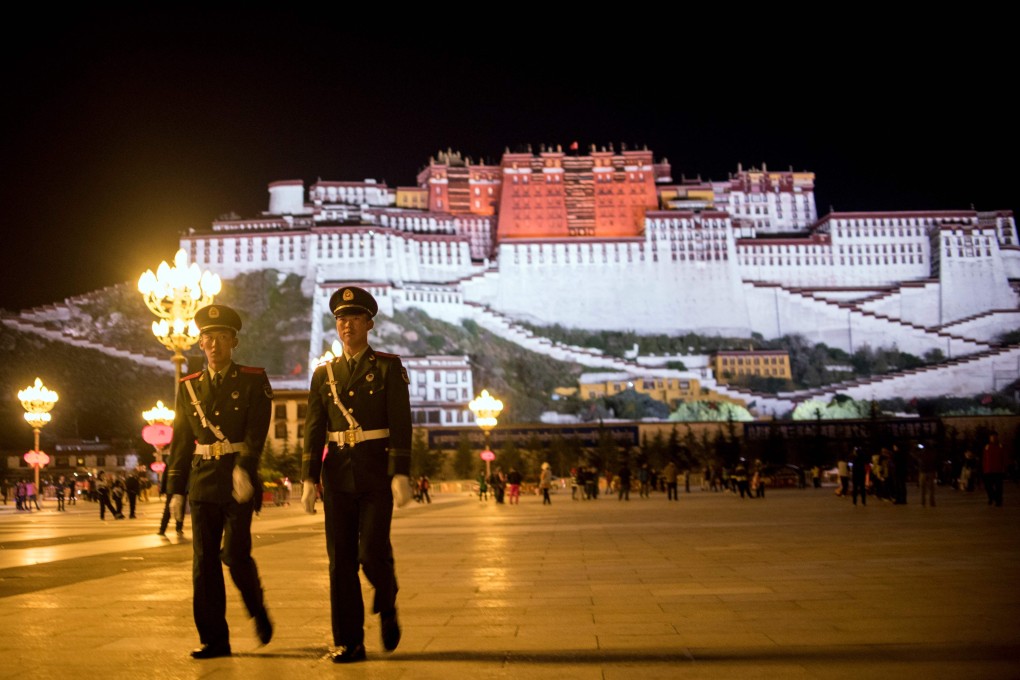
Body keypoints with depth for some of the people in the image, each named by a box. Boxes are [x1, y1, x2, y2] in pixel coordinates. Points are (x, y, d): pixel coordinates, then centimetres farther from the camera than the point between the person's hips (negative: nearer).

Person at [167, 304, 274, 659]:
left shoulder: (254, 381, 0)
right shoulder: (189, 386, 12)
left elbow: (256, 431, -12)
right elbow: (180, 442, 13)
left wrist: (243, 469, -27)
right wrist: (175, 489, 8)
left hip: (239, 480, -4)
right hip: (203, 481, 4)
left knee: (235, 555, -8)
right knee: (205, 561, 2)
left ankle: (258, 611, 20)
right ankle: (214, 639, 9)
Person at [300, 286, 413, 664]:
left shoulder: (389, 367, 2)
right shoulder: (323, 374, 12)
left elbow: (401, 424, -6)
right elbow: (313, 431, 8)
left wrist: (400, 475, -15)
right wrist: (309, 479, -2)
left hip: (376, 473, -3)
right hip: (338, 474, 3)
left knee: (372, 553, -9)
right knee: (341, 560, 2)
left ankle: (387, 607, 22)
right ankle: (348, 643, 9)